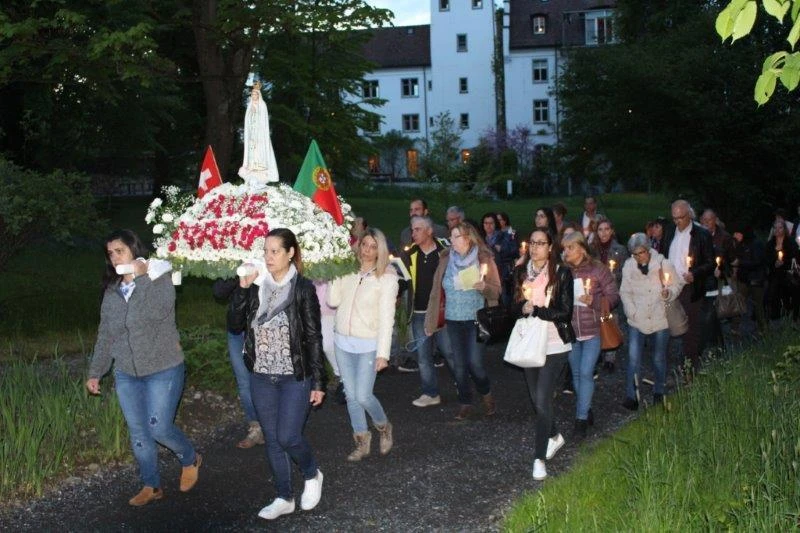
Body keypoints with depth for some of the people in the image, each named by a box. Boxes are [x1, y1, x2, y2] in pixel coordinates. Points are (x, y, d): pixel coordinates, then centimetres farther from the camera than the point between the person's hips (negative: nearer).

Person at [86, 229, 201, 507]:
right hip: (126, 374, 6)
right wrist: (95, 372, 13)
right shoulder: (111, 291, 8)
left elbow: (157, 312, -28)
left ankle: (190, 460, 20)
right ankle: (151, 486, 21)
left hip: (163, 371, -6)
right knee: (138, 433, 8)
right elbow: (105, 335, 14)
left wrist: (140, 277, -23)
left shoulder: (160, 280, -9)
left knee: (159, 428, -8)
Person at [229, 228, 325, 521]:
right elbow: (236, 323, -3)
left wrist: (317, 382, -9)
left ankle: (312, 476, 24)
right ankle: (284, 498, 26)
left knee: (288, 437, -6)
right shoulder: (257, 285, 2)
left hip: (295, 377, -5)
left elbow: (314, 337, -8)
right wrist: (242, 288, -15)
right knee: (272, 440, 12)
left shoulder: (303, 288, -10)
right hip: (262, 377, 5)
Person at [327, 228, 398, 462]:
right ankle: (362, 442, 22)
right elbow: (333, 301, -3)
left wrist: (383, 353, -16)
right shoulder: (348, 272, 3)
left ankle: (383, 427, 21)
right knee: (351, 396, 8)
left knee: (363, 395, -8)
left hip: (368, 345, -4)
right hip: (343, 342, 4)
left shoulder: (387, 277, -9)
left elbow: (386, 317, -12)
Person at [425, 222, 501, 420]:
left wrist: (484, 287, -26)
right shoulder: (446, 260, 4)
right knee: (459, 364, 6)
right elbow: (437, 291, 6)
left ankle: (486, 395, 18)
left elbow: (496, 291, -3)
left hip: (476, 319, -3)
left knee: (474, 362, -9)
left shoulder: (484, 259, -5)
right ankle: (465, 404, 20)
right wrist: (431, 321, 4)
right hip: (453, 320, 4)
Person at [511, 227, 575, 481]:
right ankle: (554, 436, 41)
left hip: (554, 345, -5)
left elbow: (565, 311, -13)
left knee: (542, 400, -11)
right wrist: (523, 308, -14)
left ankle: (539, 458, -2)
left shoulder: (562, 274, -8)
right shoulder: (521, 272, 6)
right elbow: (516, 306, 7)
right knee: (536, 399, 15)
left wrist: (535, 310, -17)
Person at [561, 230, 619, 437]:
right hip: (570, 331, 3)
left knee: (586, 373, -7)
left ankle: (581, 417, 2)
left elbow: (614, 296, -7)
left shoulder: (598, 269, -8)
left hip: (592, 331, -3)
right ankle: (585, 409, 30)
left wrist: (593, 301, -22)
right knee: (576, 374, 12)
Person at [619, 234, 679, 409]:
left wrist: (668, 293, -22)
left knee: (659, 358, 12)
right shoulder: (628, 266, -4)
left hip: (659, 319, -1)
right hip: (637, 321, 1)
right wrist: (632, 312, -7)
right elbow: (625, 292, 3)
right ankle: (631, 396, 0)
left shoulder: (663, 264, -10)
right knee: (633, 358, -6)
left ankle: (659, 393, 30)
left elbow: (676, 285, 0)